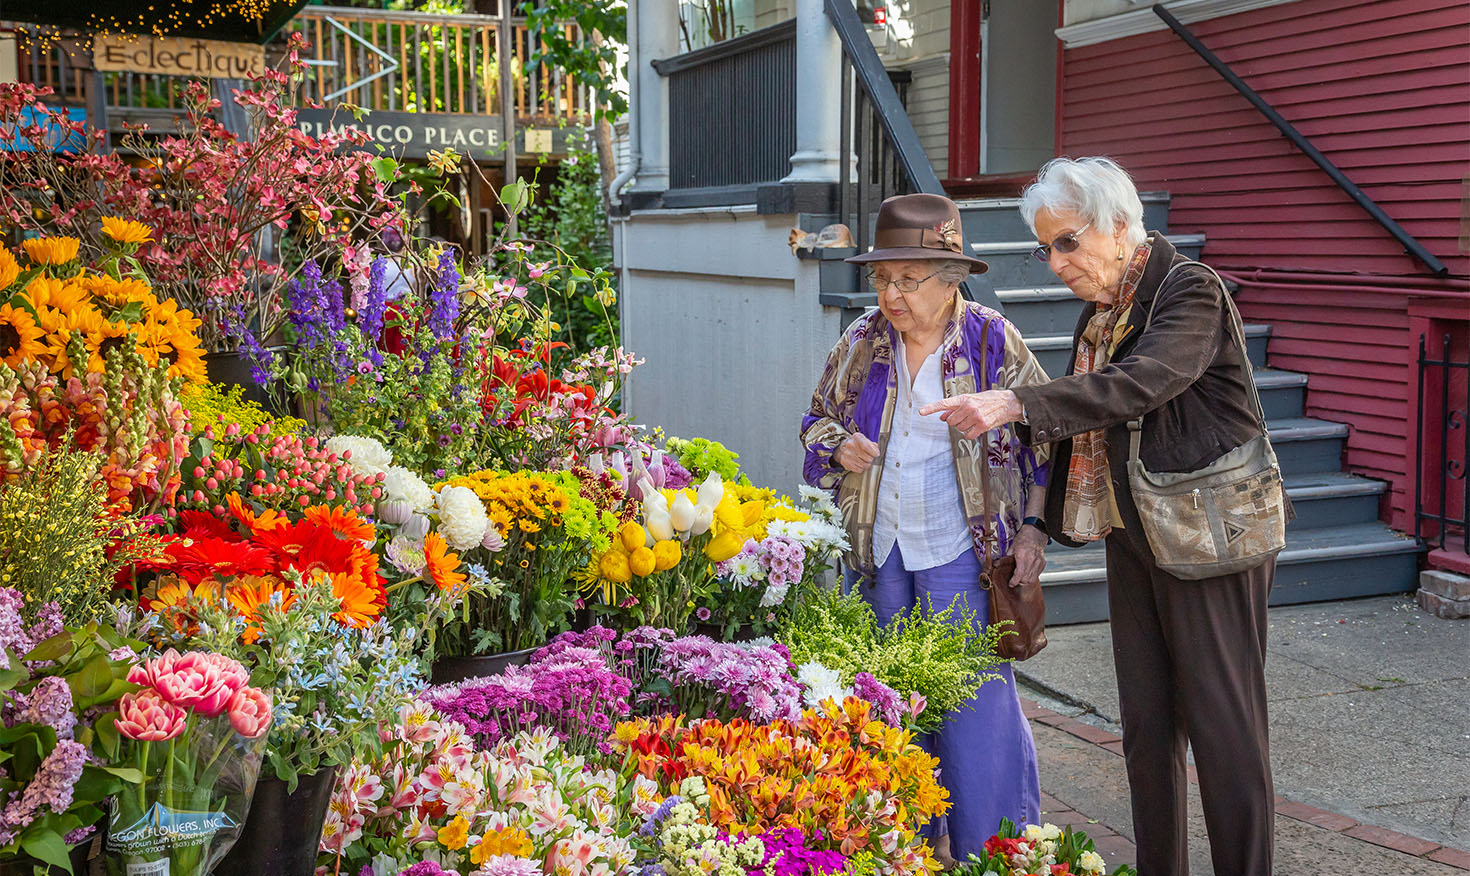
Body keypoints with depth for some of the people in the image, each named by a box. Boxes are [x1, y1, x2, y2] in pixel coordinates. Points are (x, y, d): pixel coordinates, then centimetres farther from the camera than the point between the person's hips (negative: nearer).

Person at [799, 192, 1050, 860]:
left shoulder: (995, 343, -7)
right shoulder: (862, 342, 2)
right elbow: (818, 420, 15)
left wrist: (1032, 530, -7)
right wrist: (840, 445, -7)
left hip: (963, 554, -4)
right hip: (879, 553, 4)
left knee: (976, 701, -3)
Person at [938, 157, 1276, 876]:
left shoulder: (1190, 291, -14)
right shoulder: (1100, 309, 10)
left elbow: (1143, 383, -30)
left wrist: (1019, 404, -35)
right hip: (1132, 534, 8)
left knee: (1223, 723, -1)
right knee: (1145, 723, 12)